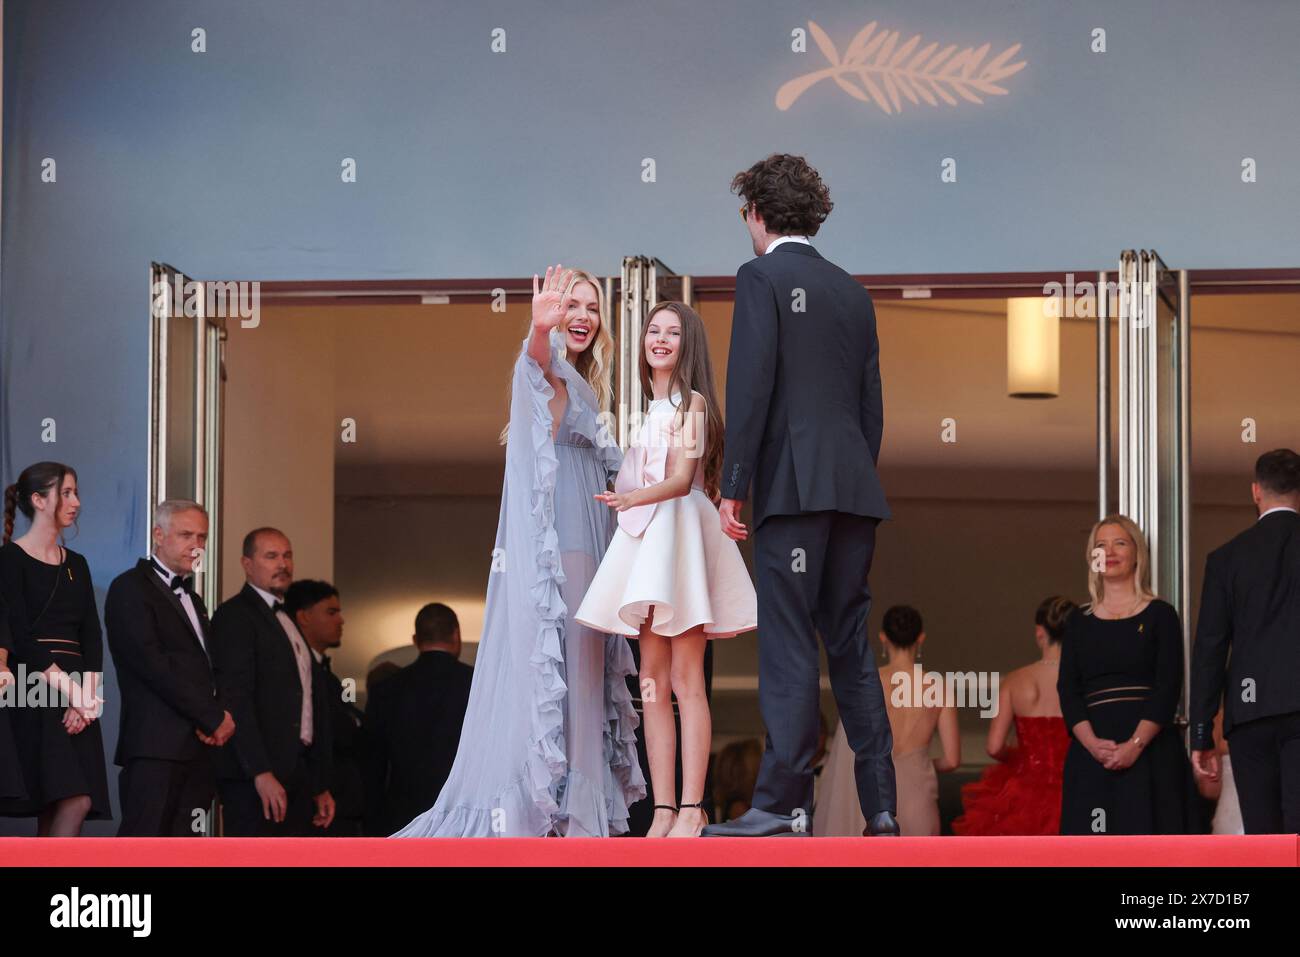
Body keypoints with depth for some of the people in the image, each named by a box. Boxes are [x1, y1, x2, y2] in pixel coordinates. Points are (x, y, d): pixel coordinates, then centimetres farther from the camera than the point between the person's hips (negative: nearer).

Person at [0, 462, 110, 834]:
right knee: (75, 801, -19)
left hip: (77, 698, 6)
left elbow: (92, 636, 11)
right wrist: (74, 694, -15)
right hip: (32, 696, -6)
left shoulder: (76, 565, 18)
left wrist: (87, 697, -6)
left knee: (51, 817, -2)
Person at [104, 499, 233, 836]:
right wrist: (214, 718, -11)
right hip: (156, 746, -8)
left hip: (198, 747, 8)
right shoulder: (131, 588, -2)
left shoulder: (192, 599, 26)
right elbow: (152, 663, -12)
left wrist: (216, 721, -1)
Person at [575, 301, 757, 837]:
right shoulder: (643, 404, 18)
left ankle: (692, 809, -11)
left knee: (685, 683, -9)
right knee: (652, 685, 1)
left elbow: (682, 479, -12)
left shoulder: (691, 402, -2)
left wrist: (631, 498, -27)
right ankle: (664, 809, 0)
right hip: (643, 537, 7)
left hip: (679, 530, -7)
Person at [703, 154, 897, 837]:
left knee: (788, 647, -8)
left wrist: (732, 487, -10)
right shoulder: (851, 290, 17)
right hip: (855, 488, 7)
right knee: (850, 644, 10)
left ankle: (783, 805, -10)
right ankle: (880, 808, 8)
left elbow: (750, 386, -11)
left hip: (793, 485, -7)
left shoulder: (761, 278, -3)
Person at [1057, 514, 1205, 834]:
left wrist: (1135, 744, -16)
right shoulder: (1079, 621, 14)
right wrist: (1092, 743, -12)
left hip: (1151, 751, -3)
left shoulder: (1160, 615, 6)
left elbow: (1169, 687, -3)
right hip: (1091, 753, 3)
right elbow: (1067, 690, 6)